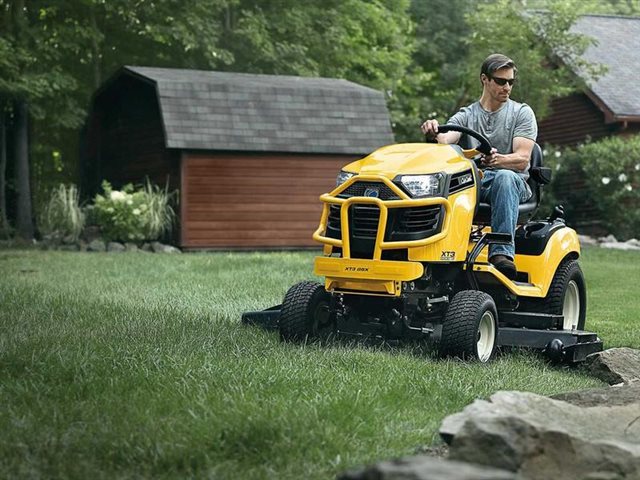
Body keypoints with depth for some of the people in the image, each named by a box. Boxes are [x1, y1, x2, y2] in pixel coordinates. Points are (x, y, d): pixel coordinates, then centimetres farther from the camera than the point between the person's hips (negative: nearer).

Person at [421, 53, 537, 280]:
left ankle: (502, 253, -47)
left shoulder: (522, 113, 8)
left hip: (512, 182, -1)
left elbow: (522, 159, -6)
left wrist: (499, 160, -29)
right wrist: (434, 132, -32)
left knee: (504, 177, -39)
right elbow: (446, 139, -6)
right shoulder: (466, 115, 15)